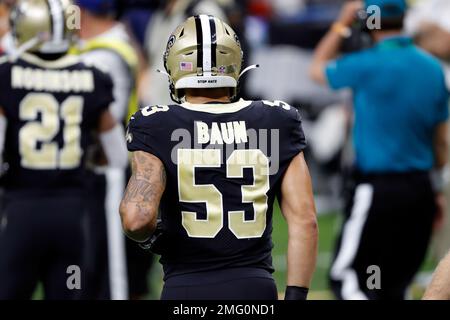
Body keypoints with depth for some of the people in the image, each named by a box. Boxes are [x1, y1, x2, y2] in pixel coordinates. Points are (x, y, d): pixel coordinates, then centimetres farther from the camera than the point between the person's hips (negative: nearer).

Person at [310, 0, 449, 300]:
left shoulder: (369, 65, -14)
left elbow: (318, 69, 5)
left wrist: (342, 24, 12)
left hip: (378, 189, -6)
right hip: (421, 189, 6)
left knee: (345, 276, -2)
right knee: (395, 285, 15)